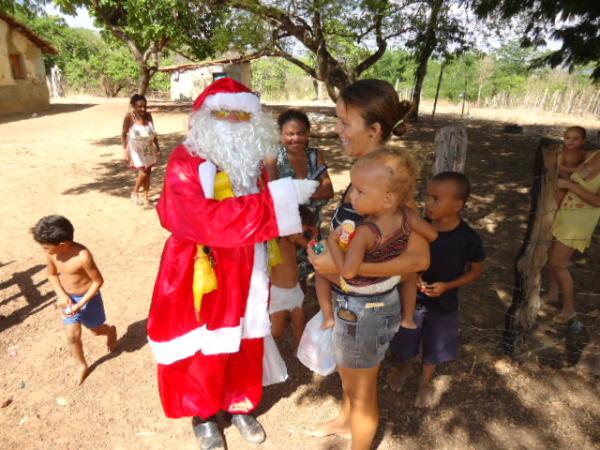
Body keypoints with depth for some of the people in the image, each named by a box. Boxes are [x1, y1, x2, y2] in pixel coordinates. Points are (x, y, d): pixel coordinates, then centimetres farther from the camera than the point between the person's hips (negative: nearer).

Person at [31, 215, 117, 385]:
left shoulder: (82, 256, -34)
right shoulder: (51, 253, -16)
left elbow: (98, 281, -23)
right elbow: (52, 274, 3)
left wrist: (82, 303, -25)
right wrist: (62, 295, -11)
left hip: (88, 297, -4)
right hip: (68, 297, 5)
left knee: (96, 330, 17)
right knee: (72, 335, 7)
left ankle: (111, 330, 52)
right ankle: (82, 365, 31)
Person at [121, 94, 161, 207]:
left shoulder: (148, 115, -7)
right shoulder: (129, 117, -19)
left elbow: (153, 133, 3)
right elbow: (124, 134, -13)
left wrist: (158, 148, 5)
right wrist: (125, 151, -17)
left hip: (148, 148, 4)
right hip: (136, 149, -4)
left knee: (148, 172, 8)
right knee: (143, 173, -10)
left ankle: (146, 197, 22)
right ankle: (135, 193, 17)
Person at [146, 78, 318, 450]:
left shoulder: (252, 160, 3)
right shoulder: (186, 163, -18)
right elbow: (205, 220, -33)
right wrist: (278, 197, -34)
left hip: (247, 273, 6)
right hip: (202, 275, -5)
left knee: (246, 344, 20)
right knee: (205, 350, 14)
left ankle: (240, 405, 47)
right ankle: (204, 414, 43)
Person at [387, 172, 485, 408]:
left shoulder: (468, 238, -21)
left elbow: (476, 270, -7)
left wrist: (447, 286, -19)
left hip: (443, 303, -1)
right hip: (413, 297, 1)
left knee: (434, 346, 21)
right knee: (407, 338, 22)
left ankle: (425, 382, 49)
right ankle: (404, 366, 55)